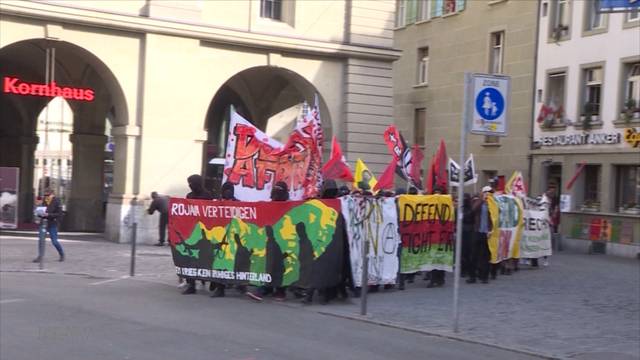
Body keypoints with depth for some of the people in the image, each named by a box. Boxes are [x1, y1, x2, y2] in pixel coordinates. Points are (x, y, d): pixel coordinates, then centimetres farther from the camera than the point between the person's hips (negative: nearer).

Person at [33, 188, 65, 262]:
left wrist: (48, 215, -22)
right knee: (41, 239, -7)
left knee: (54, 241, 1)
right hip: (43, 223, 4)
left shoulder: (57, 203, -8)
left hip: (52, 224, -4)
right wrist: (40, 214, -6)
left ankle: (62, 254, 24)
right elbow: (39, 211, 19)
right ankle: (40, 257, -3)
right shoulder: (44, 202, 8)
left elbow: (59, 214, -14)